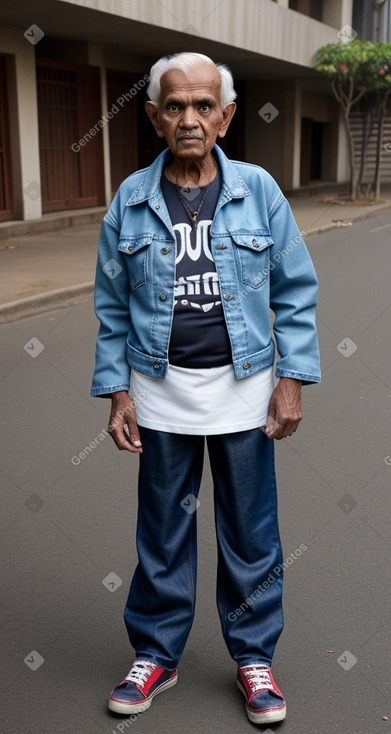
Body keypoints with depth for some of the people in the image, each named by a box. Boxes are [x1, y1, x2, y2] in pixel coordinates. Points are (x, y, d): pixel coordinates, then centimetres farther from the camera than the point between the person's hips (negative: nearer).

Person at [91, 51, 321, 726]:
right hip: (160, 393, 1)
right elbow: (112, 307, 4)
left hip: (243, 391, 0)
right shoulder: (130, 200, 0)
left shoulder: (258, 190, -2)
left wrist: (292, 381, -5)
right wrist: (117, 393, -1)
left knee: (250, 534, 10)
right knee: (161, 535, 13)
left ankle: (253, 657, 30)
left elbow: (295, 291, 1)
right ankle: (155, 654, 32)